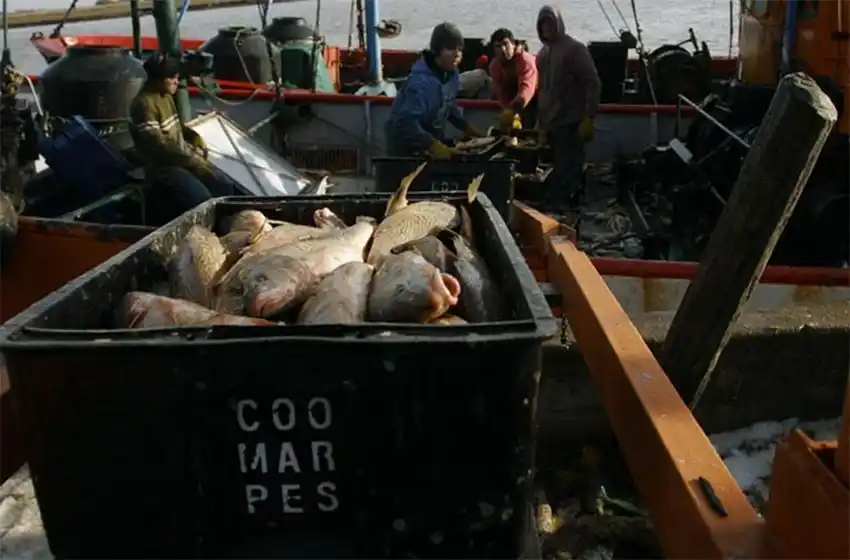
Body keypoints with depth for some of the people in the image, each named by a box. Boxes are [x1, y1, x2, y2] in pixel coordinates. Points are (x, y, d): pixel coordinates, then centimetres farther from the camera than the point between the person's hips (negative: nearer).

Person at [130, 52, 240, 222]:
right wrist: (193, 159, -20)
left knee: (226, 186, 0)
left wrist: (196, 138, 4)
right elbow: (159, 145, -23)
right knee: (202, 199, -26)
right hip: (163, 167, -9)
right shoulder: (144, 104, -18)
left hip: (183, 159, 9)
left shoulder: (166, 97, 11)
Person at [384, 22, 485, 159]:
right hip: (407, 149, -8)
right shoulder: (420, 81, -28)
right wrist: (434, 146, -47)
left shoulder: (452, 75, -2)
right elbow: (407, 123, -38)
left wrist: (468, 129, 7)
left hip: (433, 139, 8)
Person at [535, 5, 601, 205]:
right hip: (551, 125, 7)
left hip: (570, 124, -7)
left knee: (567, 176, -11)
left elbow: (593, 83, -9)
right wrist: (541, 126, 18)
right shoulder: (542, 54, 16)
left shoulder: (574, 48, -5)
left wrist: (588, 119, -16)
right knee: (559, 175, 9)